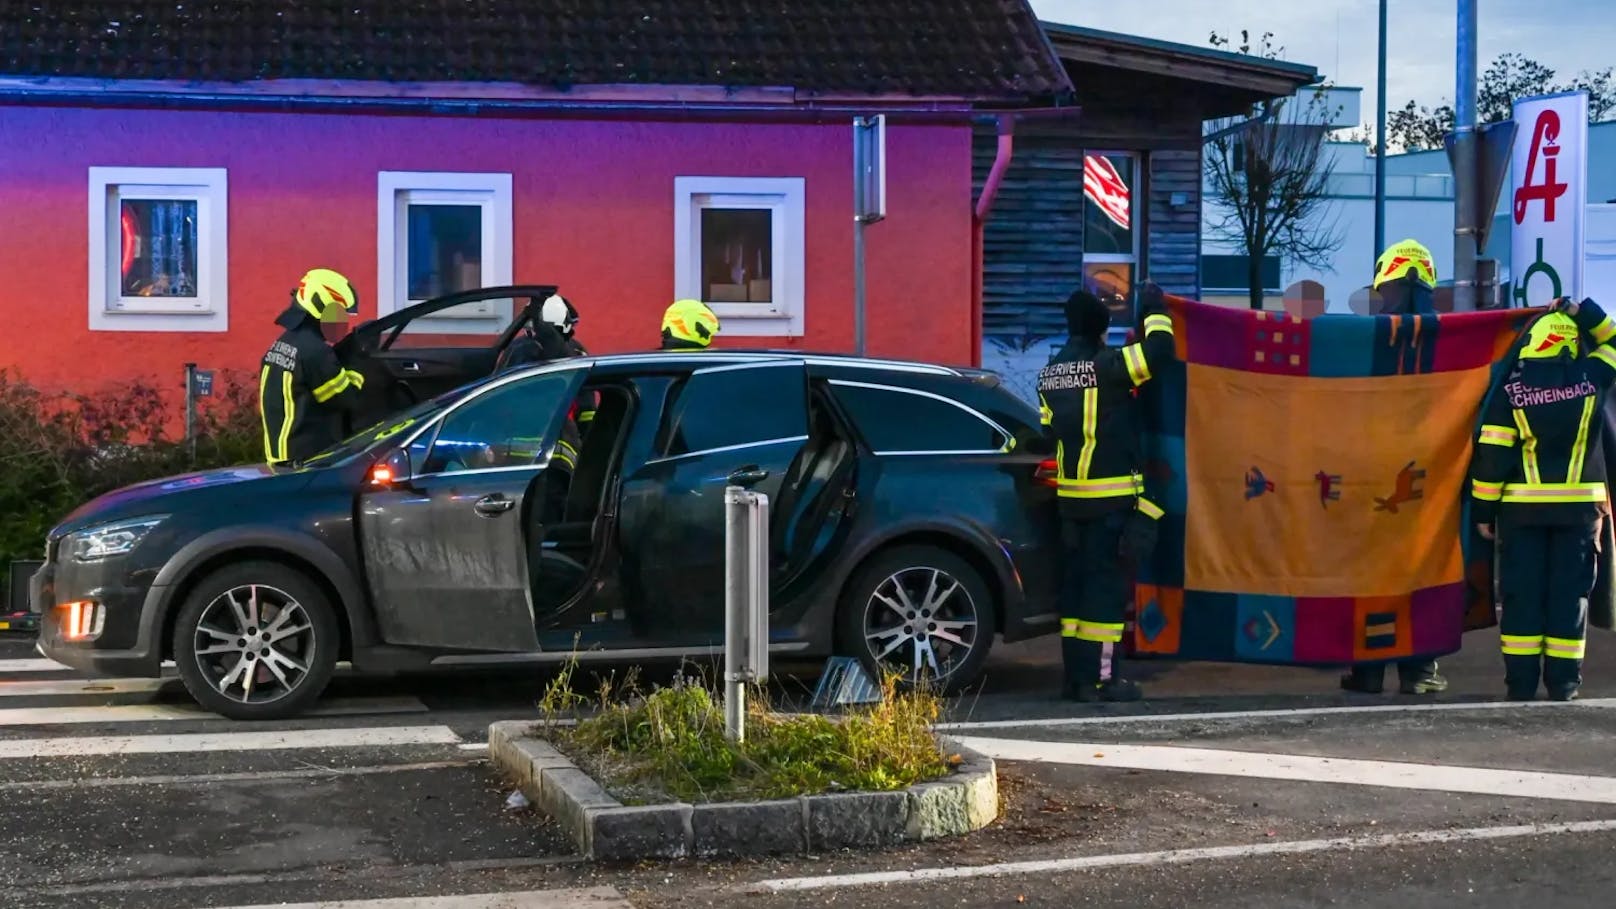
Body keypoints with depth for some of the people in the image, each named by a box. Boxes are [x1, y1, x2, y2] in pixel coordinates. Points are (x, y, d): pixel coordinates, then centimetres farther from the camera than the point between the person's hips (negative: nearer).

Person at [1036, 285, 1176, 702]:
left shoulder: (1049, 374, 11)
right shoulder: (1105, 366, -14)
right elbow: (1157, 350, -17)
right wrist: (1154, 310, 0)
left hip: (1070, 495, 8)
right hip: (1112, 495, -7)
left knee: (1077, 579, 11)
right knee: (1106, 582, -4)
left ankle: (1075, 675, 14)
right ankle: (1099, 678, -4)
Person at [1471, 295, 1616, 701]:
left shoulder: (1511, 391, -5)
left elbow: (1492, 454, -6)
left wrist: (1484, 509, 0)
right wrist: (1582, 313, 9)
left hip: (1522, 506, 0)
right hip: (1579, 505, 1)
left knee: (1522, 592, 5)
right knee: (1570, 591, 6)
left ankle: (1521, 681, 5)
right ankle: (1563, 681, 5)